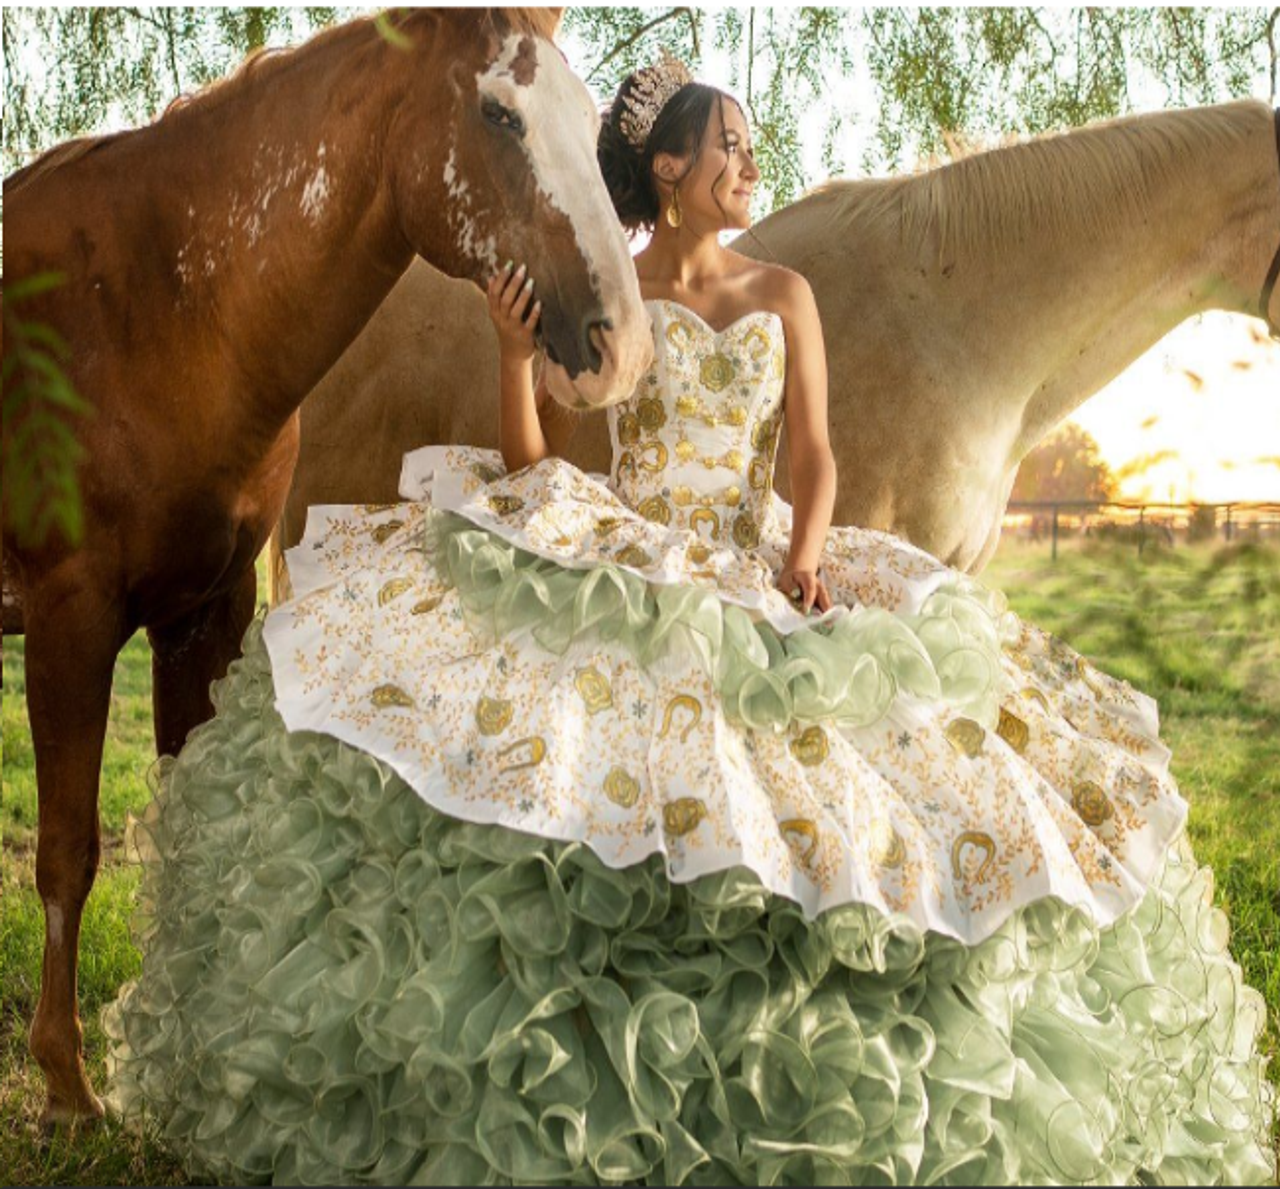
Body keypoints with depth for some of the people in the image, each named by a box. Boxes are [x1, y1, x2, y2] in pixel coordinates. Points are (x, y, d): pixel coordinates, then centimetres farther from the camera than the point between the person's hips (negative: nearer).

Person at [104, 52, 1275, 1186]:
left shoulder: (784, 296, 10)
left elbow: (815, 456, 1)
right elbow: (534, 469, 2)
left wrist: (804, 556, -17)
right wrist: (516, 353, -13)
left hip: (759, 583, 3)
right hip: (612, 586, -2)